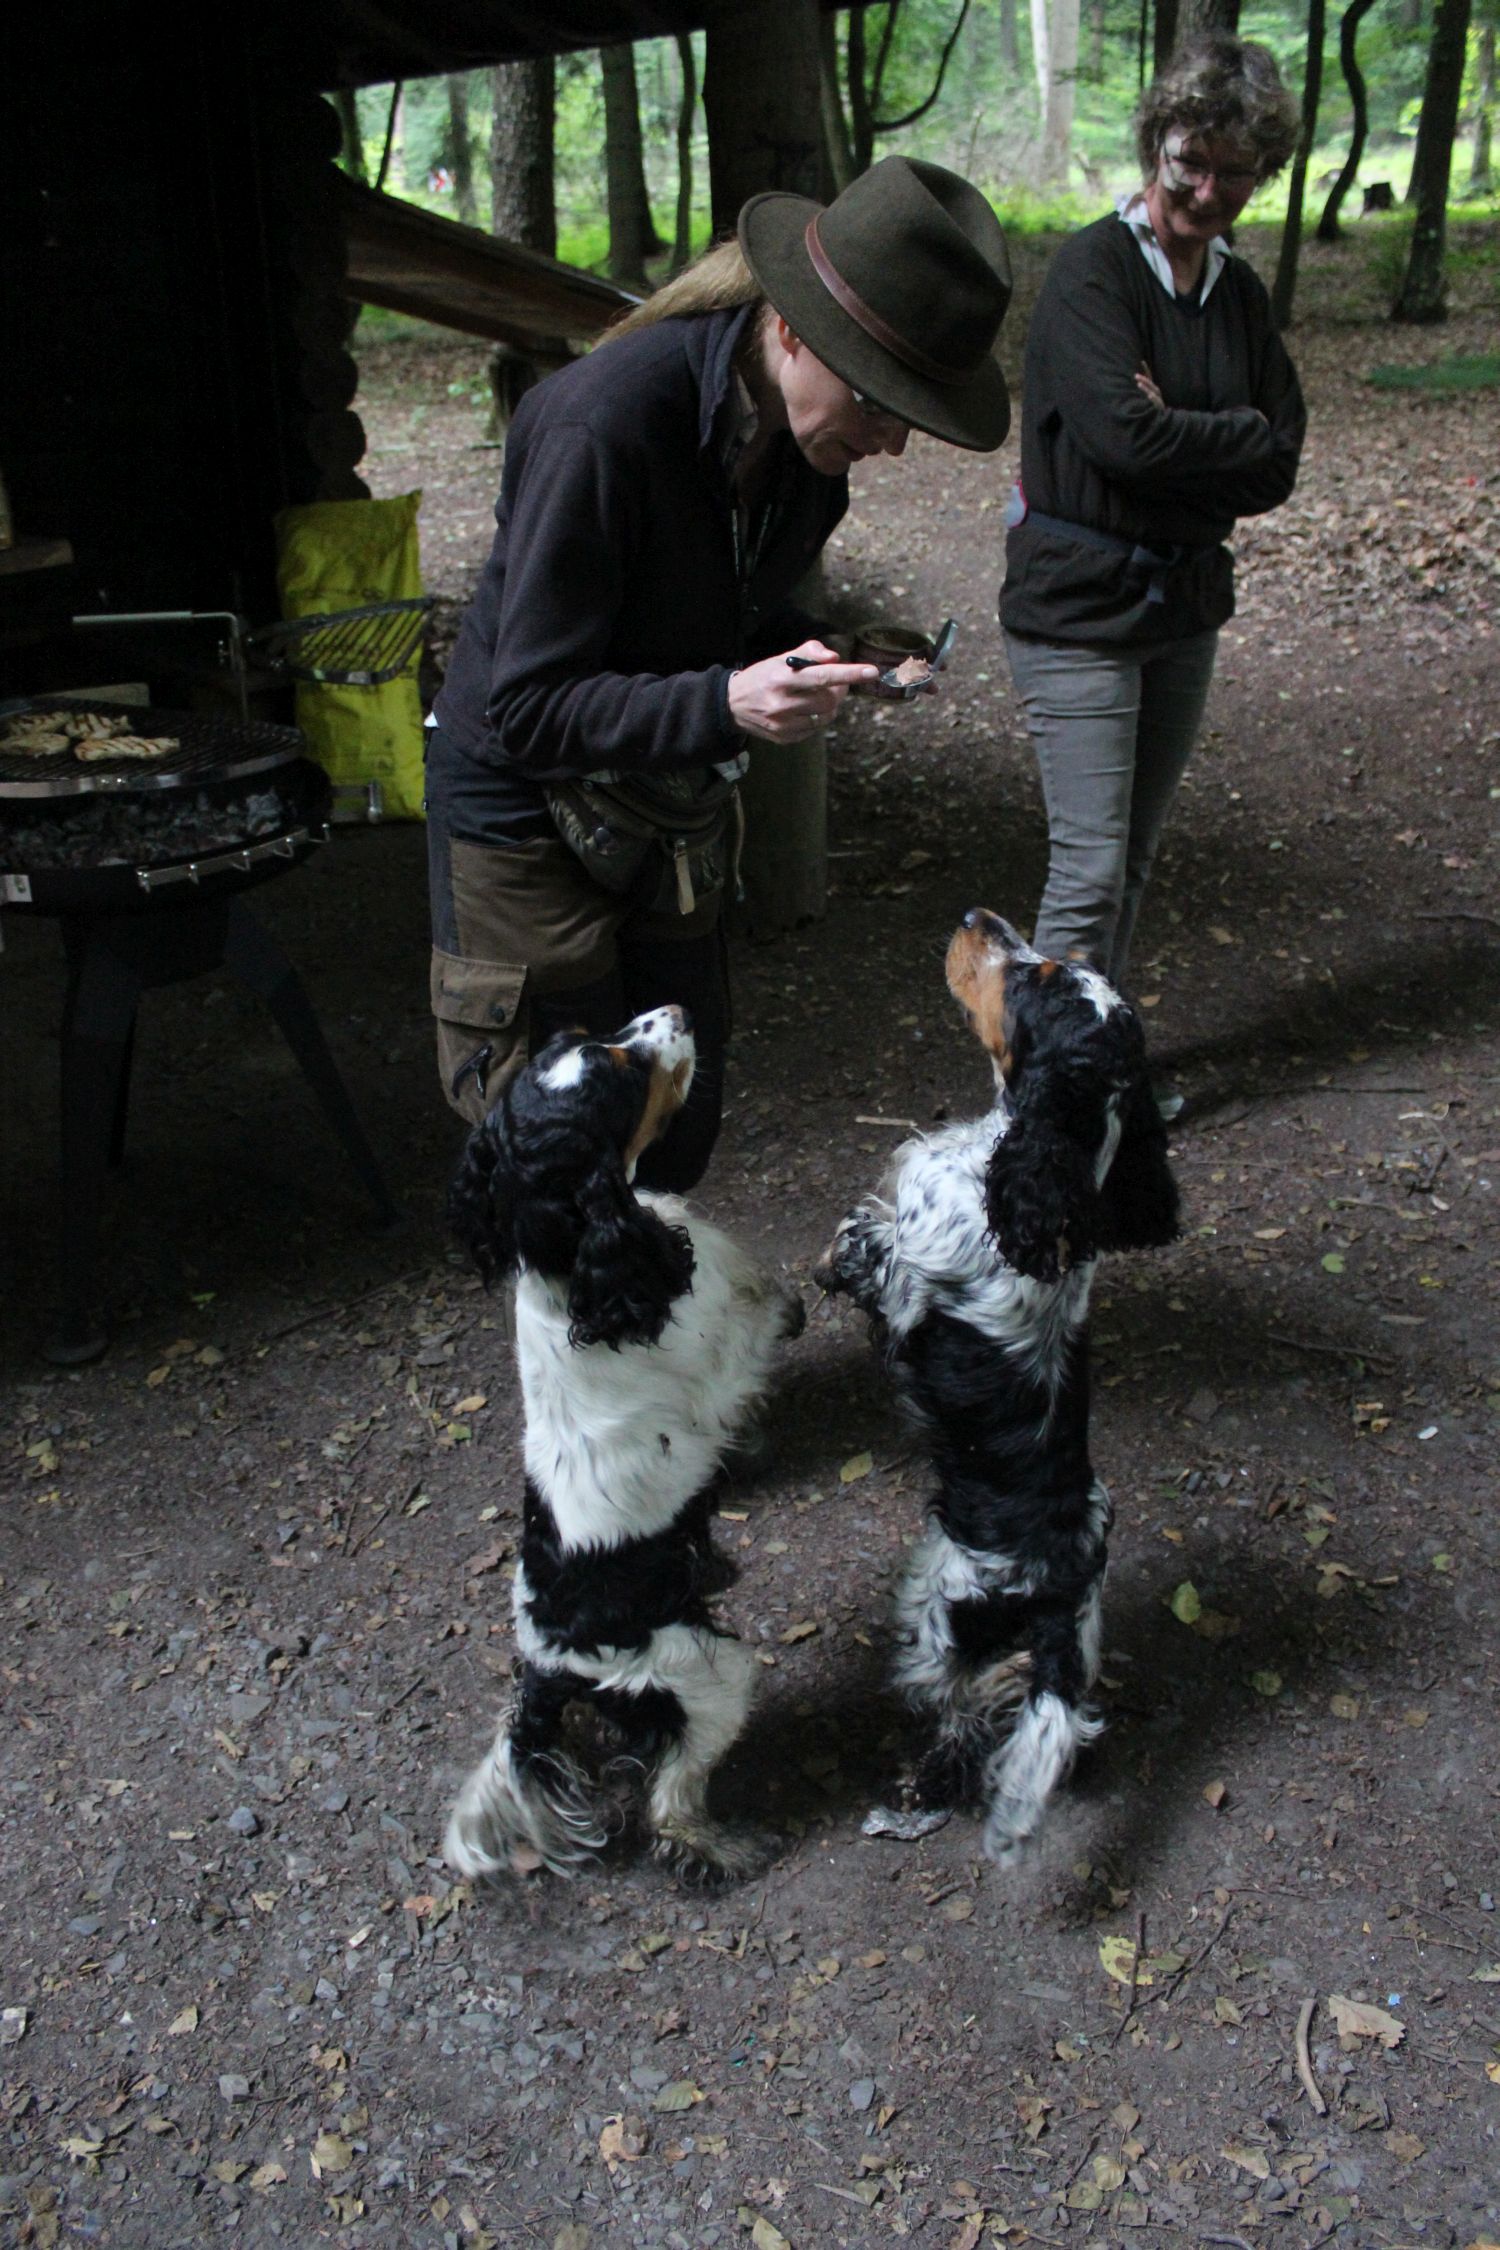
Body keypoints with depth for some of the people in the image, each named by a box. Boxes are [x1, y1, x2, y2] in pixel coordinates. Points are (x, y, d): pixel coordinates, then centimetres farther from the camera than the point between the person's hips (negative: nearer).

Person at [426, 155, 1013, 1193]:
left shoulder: (807, 433, -7)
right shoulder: (603, 423, -29)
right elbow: (526, 708, -26)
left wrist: (821, 659, -13)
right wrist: (723, 704, -40)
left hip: (665, 799, 7)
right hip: (528, 809, -7)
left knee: (683, 1121, 13)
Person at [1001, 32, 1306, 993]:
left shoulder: (1239, 292, 11)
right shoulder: (1093, 268, -9)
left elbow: (1279, 468, 3)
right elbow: (1122, 435, -23)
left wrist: (1177, 436, -11)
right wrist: (1238, 437, -10)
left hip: (1185, 599, 7)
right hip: (1081, 605, -6)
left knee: (1135, 859, 12)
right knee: (1090, 871, -9)